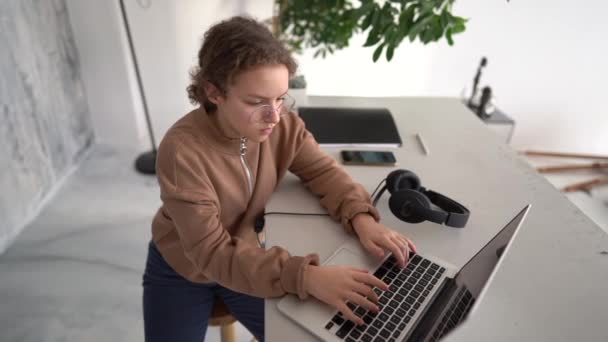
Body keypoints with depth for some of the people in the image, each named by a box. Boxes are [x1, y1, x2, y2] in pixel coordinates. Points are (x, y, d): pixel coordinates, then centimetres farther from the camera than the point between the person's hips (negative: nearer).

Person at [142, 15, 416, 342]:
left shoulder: (283, 124, -20)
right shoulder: (182, 151, -34)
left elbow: (323, 171, -9)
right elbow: (212, 253, -34)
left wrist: (361, 217, -29)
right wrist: (306, 276, -45)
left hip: (245, 256, 3)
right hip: (182, 269, -2)